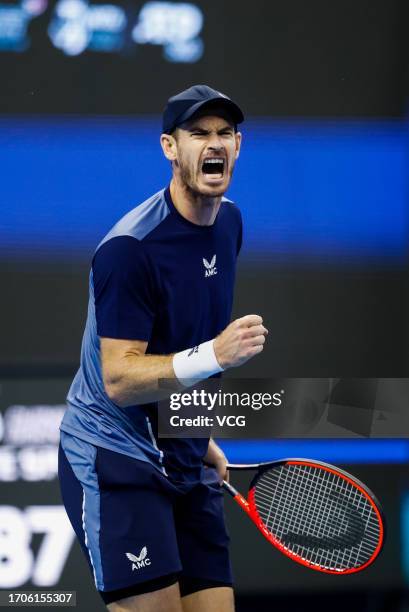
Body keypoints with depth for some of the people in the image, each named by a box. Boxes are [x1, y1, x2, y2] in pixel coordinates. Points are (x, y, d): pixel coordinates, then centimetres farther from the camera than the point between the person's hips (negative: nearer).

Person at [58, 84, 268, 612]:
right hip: (115, 459, -8)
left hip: (185, 465, 8)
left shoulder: (229, 221, 8)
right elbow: (119, 379, -22)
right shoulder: (130, 248, -18)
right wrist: (211, 356, -34)